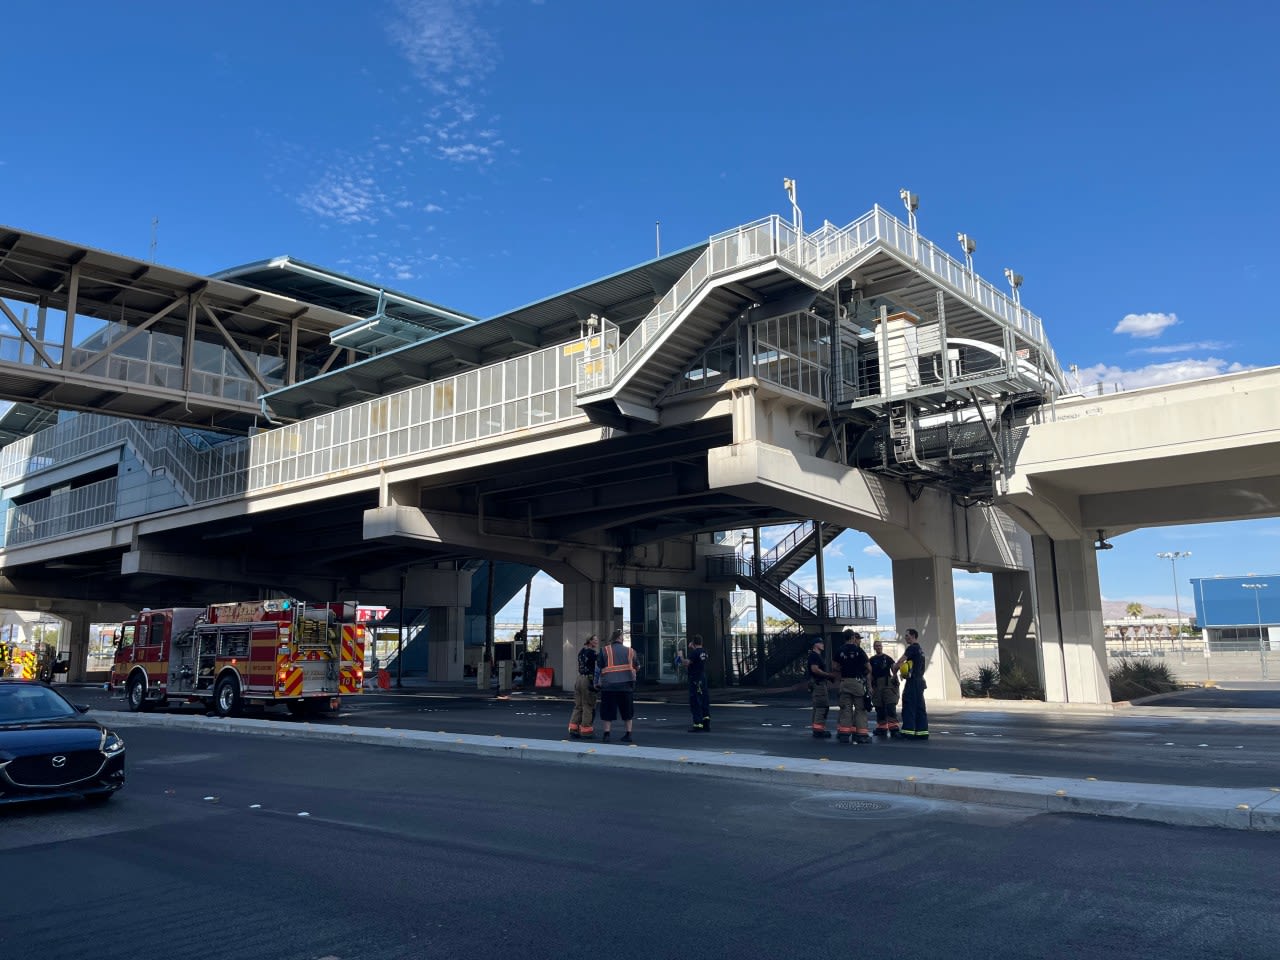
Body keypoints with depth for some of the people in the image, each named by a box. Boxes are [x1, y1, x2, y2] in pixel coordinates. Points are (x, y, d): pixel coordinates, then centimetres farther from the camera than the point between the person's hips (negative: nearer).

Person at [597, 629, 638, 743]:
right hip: (626, 684, 2)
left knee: (608, 710, 7)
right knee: (627, 710, 12)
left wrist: (597, 681, 8)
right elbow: (637, 667, 14)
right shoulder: (630, 651, 6)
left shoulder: (605, 651, 0)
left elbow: (598, 668, -3)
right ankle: (628, 734, 12)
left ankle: (606, 733, 6)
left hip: (609, 685, -1)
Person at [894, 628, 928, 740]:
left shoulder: (912, 648, -10)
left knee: (909, 706, -8)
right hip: (920, 680, 9)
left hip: (913, 681, -9)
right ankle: (922, 731, 8)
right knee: (919, 707, 8)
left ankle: (908, 730, -9)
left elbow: (900, 661, -16)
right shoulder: (920, 649, 19)